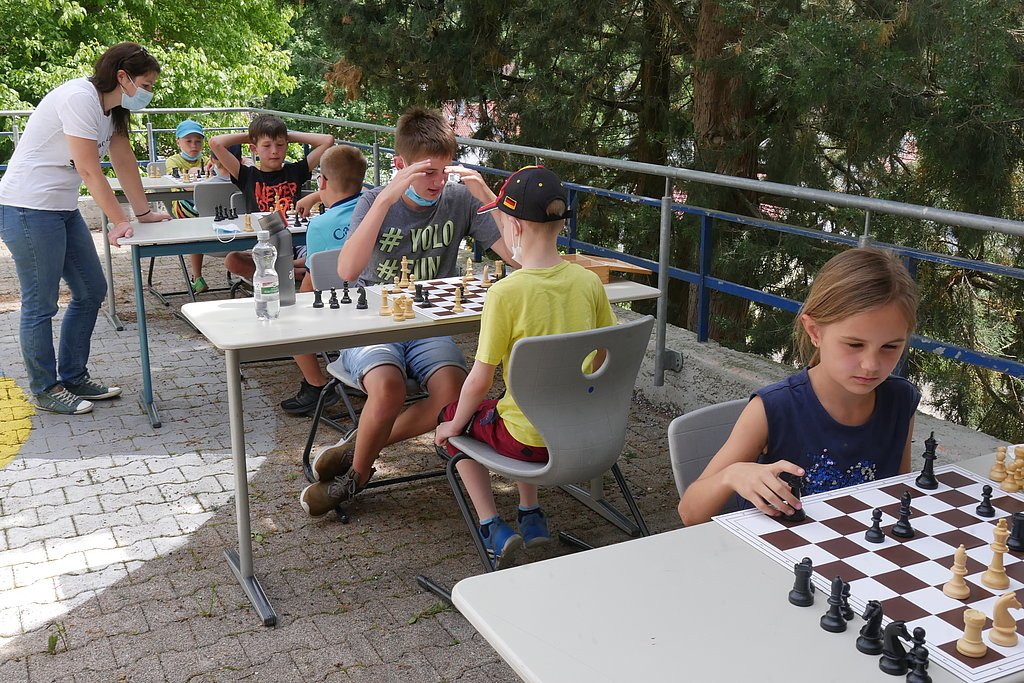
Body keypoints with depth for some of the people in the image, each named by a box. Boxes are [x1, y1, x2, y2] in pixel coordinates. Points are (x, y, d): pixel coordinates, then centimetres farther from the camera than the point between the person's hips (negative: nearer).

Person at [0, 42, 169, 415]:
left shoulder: (112, 107, 9)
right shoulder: (80, 98, -20)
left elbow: (124, 161, 12)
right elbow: (90, 171, -22)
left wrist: (144, 212, 10)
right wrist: (120, 222, -20)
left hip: (62, 209, 10)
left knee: (91, 291, 12)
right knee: (40, 305, -1)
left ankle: (73, 377, 24)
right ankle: (45, 390, 13)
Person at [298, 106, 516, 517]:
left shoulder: (459, 200, 0)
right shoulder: (375, 201, -5)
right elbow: (347, 271, -24)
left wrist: (487, 197, -20)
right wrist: (386, 198, -29)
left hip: (430, 327, 2)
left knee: (454, 394, -28)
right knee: (388, 388, -34)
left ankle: (356, 454, -4)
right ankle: (357, 470, -2)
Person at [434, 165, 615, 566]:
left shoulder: (505, 292, -21)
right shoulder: (589, 282, -6)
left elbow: (480, 380, -15)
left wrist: (454, 426, 3)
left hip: (531, 441, -5)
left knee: (455, 417, 23)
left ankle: (493, 529, 16)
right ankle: (530, 516, 34)